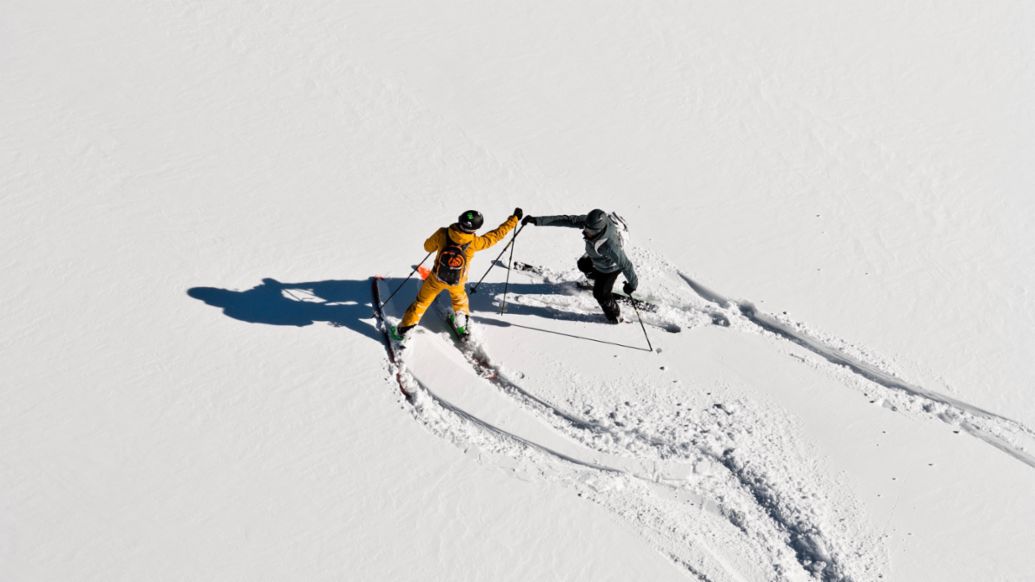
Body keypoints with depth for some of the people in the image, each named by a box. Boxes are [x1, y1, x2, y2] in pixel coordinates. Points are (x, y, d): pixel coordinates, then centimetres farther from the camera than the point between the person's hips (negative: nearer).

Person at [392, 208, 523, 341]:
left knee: (422, 301, 18)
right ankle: (463, 326, 45)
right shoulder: (475, 242, -29)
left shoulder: (442, 234, -27)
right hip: (457, 282, 0)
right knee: (459, 298, 33)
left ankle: (404, 330, 23)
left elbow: (428, 247, -9)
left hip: (436, 278, 0)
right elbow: (496, 235, -16)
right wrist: (515, 218, -8)